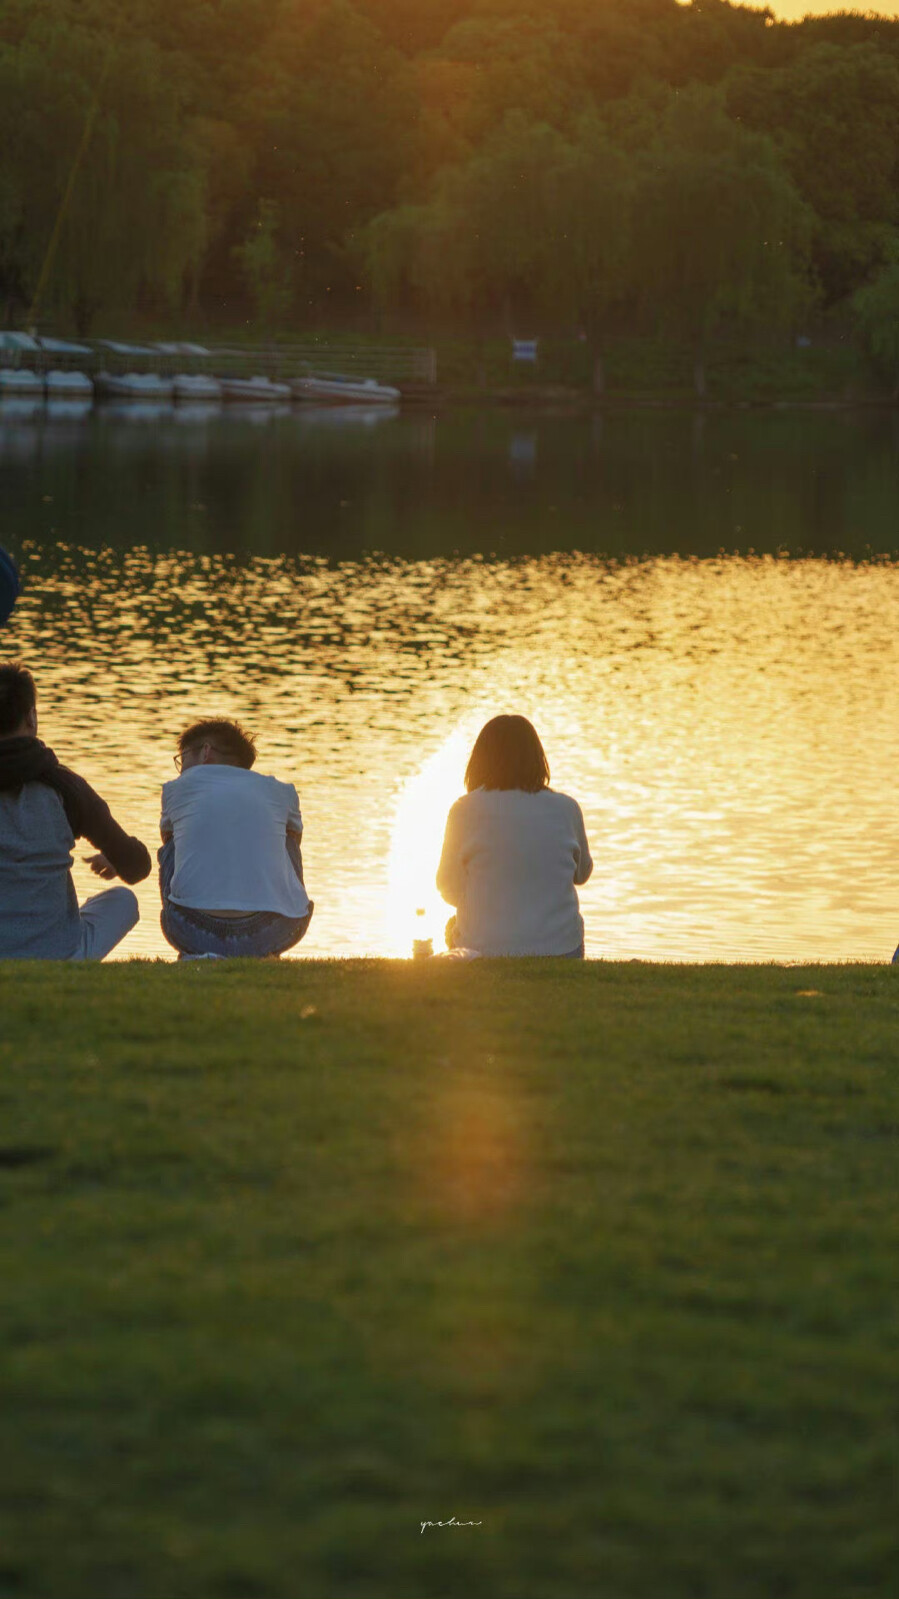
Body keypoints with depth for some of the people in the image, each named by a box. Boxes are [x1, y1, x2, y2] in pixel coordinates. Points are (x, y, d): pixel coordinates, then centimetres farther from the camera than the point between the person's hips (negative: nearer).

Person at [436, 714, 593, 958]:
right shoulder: (566, 809, -4)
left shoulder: (466, 810, -10)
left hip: (484, 949, -2)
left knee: (453, 928, 32)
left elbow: (450, 891, 0)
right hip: (559, 947, 2)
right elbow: (582, 874, 12)